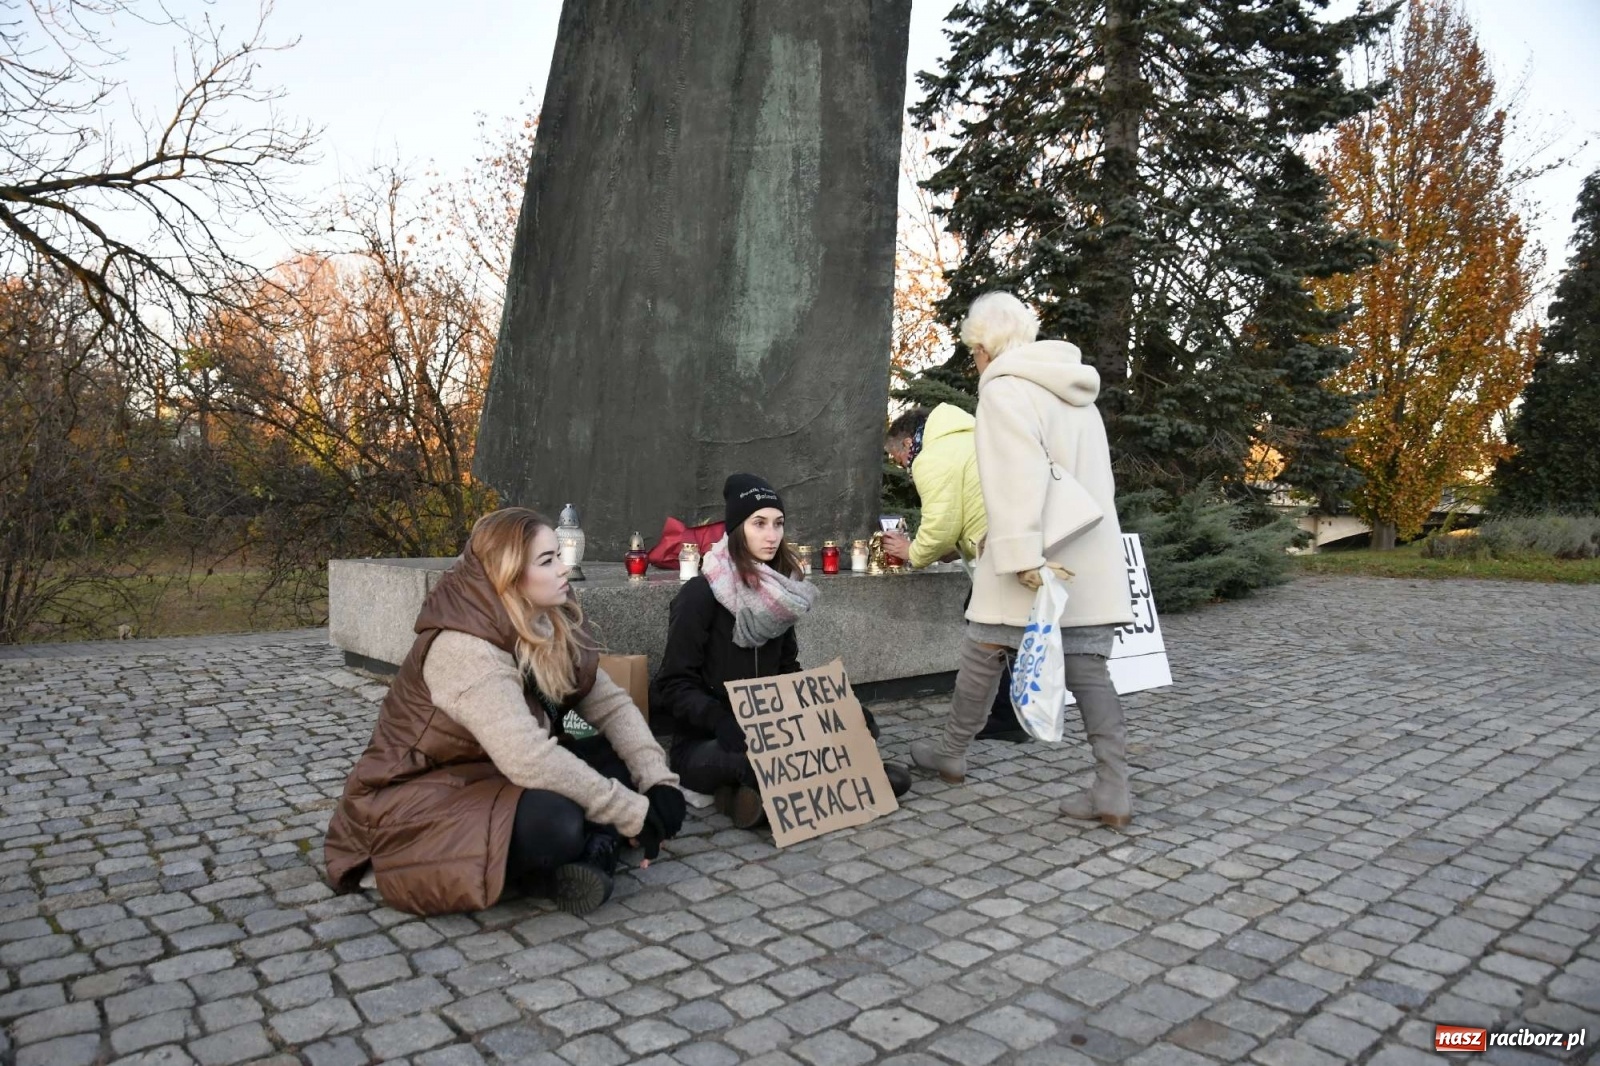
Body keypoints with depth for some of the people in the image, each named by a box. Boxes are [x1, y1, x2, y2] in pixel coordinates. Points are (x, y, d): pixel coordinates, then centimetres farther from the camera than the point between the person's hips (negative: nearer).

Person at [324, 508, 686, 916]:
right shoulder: (462, 649, -28)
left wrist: (659, 782, -17)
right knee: (556, 822, -34)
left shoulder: (550, 627, -3)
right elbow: (529, 760, -37)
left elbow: (611, 704, -3)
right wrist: (633, 813, -31)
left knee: (620, 756, -4)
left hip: (495, 781, 9)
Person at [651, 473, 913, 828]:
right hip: (704, 742, -7)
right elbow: (675, 684, -13)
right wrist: (720, 721, -31)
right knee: (755, 758, -39)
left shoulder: (778, 593, 7)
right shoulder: (700, 595, -12)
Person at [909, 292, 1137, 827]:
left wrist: (1023, 556, -24)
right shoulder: (1074, 389, 19)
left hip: (1037, 558, -7)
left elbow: (1017, 476, -19)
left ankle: (951, 752, 26)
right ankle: (1112, 791, 0)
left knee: (983, 652, 9)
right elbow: (1092, 473, 17)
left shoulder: (1005, 387, -7)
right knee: (1089, 667, 5)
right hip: (1092, 555, 7)